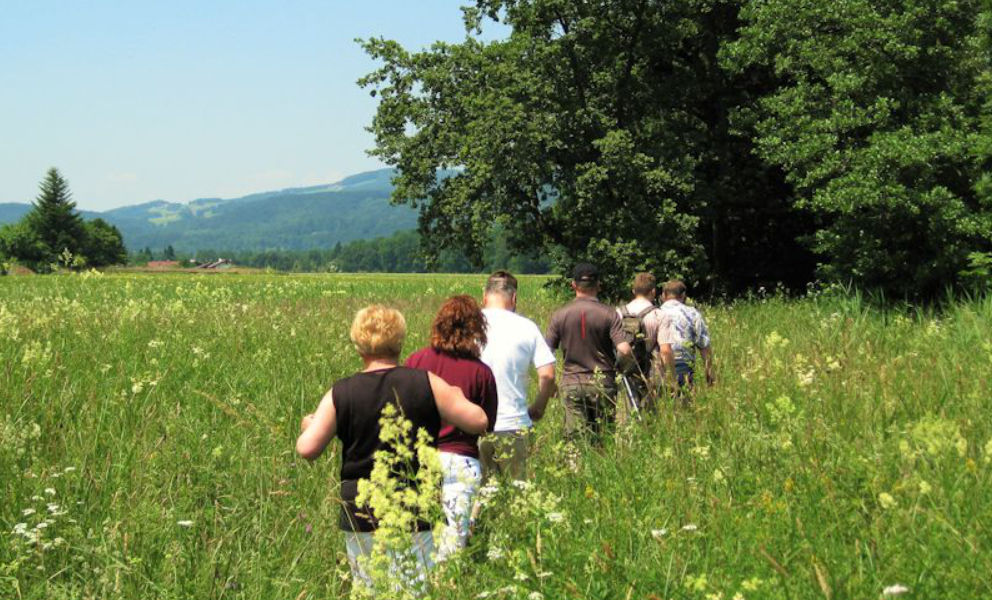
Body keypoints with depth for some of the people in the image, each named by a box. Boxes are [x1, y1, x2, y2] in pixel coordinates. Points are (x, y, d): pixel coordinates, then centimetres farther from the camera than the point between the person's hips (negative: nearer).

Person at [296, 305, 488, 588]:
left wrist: (308, 426, 18)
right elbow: (479, 421, -3)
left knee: (367, 591, 12)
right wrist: (457, 398, 18)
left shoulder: (340, 394, -1)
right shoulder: (425, 384, -4)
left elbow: (307, 449, -4)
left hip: (360, 518, 1)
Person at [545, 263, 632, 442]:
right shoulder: (609, 314, -5)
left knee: (575, 439, 0)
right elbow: (624, 350, -14)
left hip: (572, 383, 1)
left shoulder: (560, 315, 0)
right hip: (602, 383, -1)